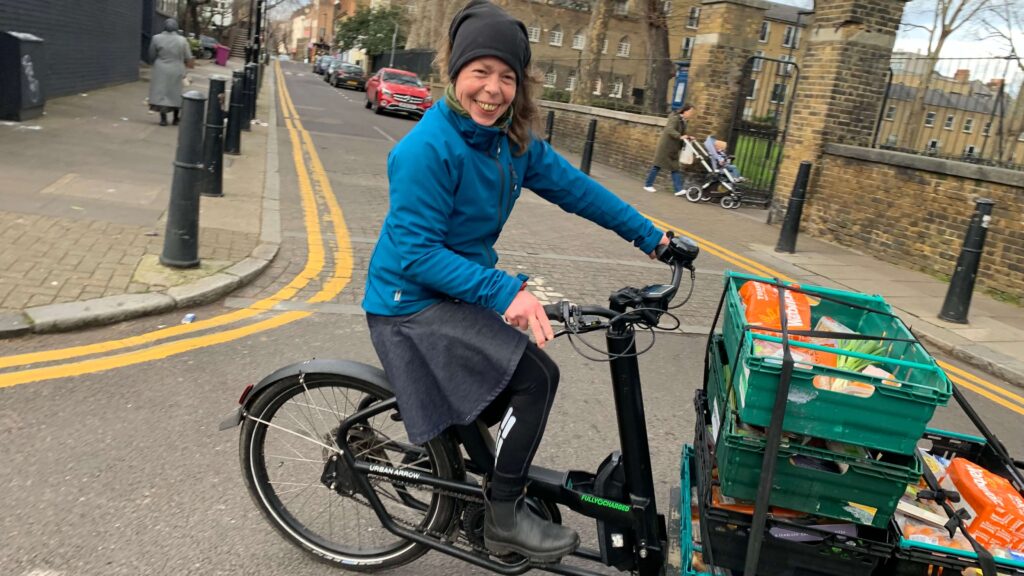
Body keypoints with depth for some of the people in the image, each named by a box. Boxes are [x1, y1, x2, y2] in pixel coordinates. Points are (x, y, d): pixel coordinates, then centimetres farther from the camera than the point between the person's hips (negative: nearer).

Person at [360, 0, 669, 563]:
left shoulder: (515, 141, -3)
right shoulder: (427, 147, -25)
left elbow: (575, 188, 4)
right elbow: (417, 252, -27)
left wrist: (649, 237, 7)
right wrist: (505, 291, -34)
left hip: (464, 288, 8)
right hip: (413, 302, -8)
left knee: (496, 391, 24)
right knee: (535, 374, -19)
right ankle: (504, 516, -2)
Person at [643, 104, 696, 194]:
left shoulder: (683, 121, 11)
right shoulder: (675, 118, -17)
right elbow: (670, 130, -31)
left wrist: (688, 138, 3)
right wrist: (680, 136, -42)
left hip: (673, 148, 9)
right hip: (665, 146, -9)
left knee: (675, 168, 1)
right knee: (658, 166, 2)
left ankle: (679, 189, -4)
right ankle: (648, 184, 16)